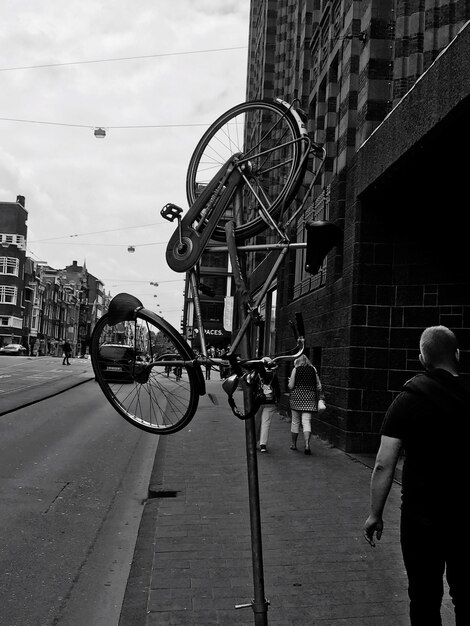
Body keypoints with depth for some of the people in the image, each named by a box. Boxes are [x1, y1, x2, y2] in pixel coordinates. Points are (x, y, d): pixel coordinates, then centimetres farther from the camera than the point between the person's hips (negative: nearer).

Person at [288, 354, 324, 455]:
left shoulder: (295, 370, -1)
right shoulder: (313, 369, 6)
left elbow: (290, 386, -4)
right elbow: (319, 386, 6)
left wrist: (289, 382, 17)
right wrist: (320, 398, 14)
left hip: (297, 397, -1)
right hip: (310, 397, 1)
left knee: (295, 421, 11)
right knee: (307, 422, 0)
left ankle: (293, 444, 21)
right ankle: (307, 445, -16)